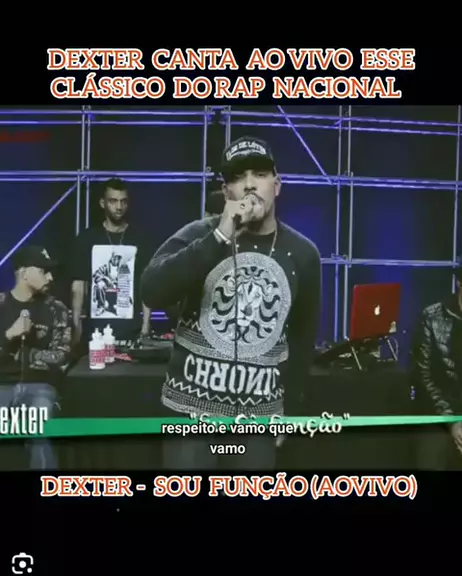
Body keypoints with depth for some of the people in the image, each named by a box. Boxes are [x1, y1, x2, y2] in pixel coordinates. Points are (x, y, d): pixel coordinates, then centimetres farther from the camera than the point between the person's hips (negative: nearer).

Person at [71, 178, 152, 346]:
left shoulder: (138, 240, 4)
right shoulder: (87, 239, 3)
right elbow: (78, 285, 3)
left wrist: (146, 325, -3)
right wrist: (76, 325, -4)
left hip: (130, 328, 0)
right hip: (96, 327, 0)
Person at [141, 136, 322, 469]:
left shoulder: (303, 254, 2)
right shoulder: (199, 235, -5)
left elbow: (303, 336, 11)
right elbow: (152, 294, -22)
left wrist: (292, 409, 13)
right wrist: (221, 238, -26)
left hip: (259, 411, 2)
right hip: (192, 404, -2)